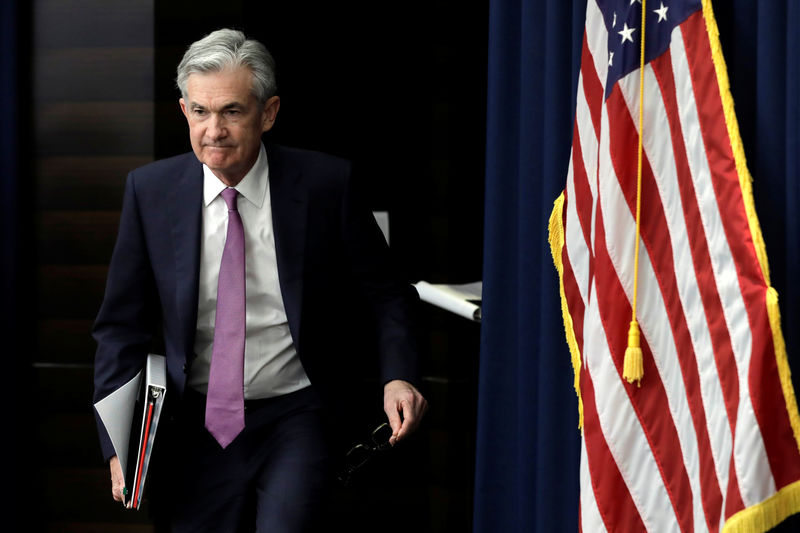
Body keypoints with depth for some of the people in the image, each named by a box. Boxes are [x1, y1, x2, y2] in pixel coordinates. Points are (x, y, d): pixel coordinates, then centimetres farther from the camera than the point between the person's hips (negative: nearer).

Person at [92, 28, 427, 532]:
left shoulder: (326, 183, -7)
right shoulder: (150, 190, -1)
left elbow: (386, 296, 2)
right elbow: (123, 325, 4)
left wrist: (399, 376, -17)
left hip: (295, 420, -2)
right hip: (200, 427, 3)